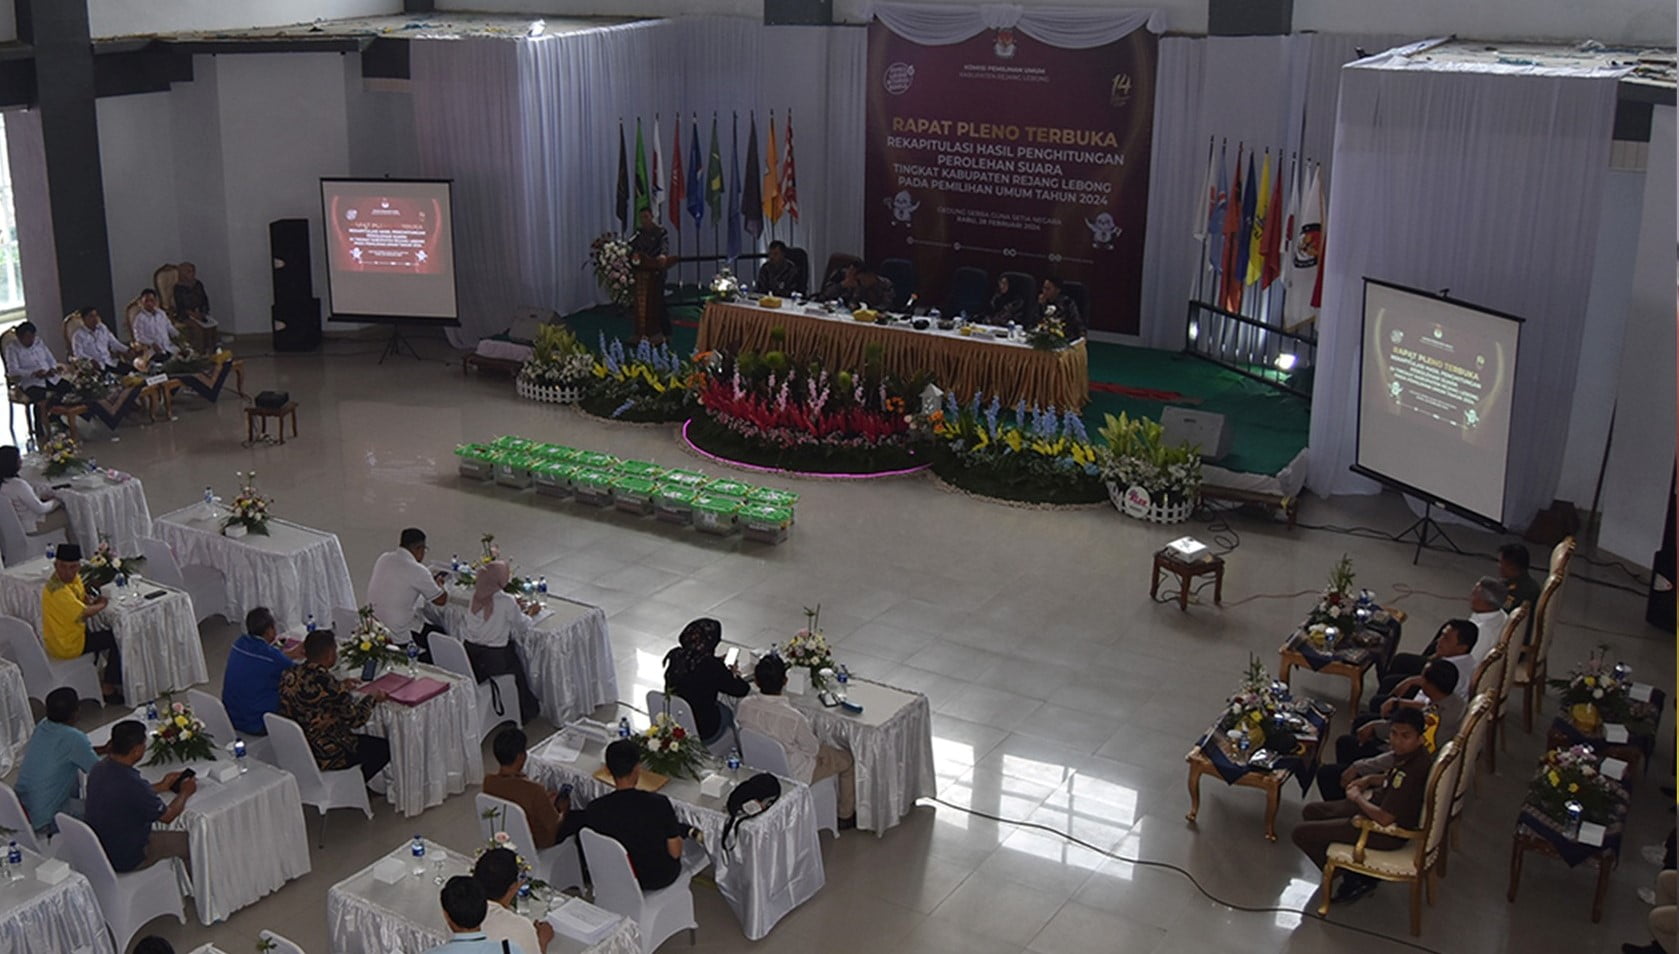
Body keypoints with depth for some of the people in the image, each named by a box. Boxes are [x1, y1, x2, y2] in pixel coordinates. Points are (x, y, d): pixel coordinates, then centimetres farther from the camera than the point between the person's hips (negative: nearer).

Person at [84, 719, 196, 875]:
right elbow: (167, 816, -16)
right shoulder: (132, 783, -33)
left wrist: (161, 787, 17)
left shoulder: (99, 769, -8)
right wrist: (184, 792, 2)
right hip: (124, 859, -8)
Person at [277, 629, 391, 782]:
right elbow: (356, 719, -15)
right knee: (385, 748, 8)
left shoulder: (290, 676, -5)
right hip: (325, 757, -8)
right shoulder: (328, 683, -27)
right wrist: (372, 697, 1)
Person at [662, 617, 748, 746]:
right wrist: (733, 674, 6)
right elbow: (742, 689, -14)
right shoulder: (712, 666, -27)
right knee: (727, 712, 27)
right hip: (703, 732, -5)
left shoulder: (675, 656, -12)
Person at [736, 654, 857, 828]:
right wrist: (810, 731, 3)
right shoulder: (794, 718, -38)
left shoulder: (745, 705, -22)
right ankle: (845, 816, 38)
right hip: (792, 774, -6)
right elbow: (813, 750, -19)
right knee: (846, 760, 18)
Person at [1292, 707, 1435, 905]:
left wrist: (1357, 798, -14)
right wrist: (1369, 780, 4)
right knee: (1311, 812, 21)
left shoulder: (1413, 773, -34)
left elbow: (1384, 818, -31)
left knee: (1302, 834, -4)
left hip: (1390, 831, -10)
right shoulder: (1410, 754, -6)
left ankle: (1355, 879, 11)